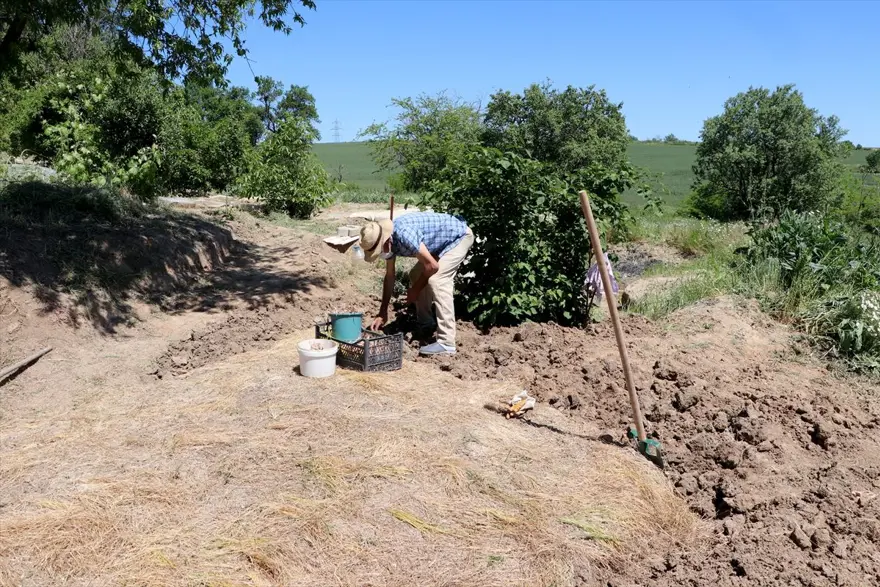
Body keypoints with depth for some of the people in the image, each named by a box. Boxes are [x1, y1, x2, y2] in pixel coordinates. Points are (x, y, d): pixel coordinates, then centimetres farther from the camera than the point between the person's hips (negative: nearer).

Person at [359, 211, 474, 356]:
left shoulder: (404, 234, -34)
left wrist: (415, 290, -10)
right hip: (442, 242, 9)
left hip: (459, 236, -9)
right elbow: (389, 276, 7)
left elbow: (432, 266, -27)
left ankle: (446, 342, -23)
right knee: (416, 275, 12)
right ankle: (425, 322, 29)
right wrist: (382, 312, 9)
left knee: (437, 281, -21)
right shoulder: (388, 240, -5)